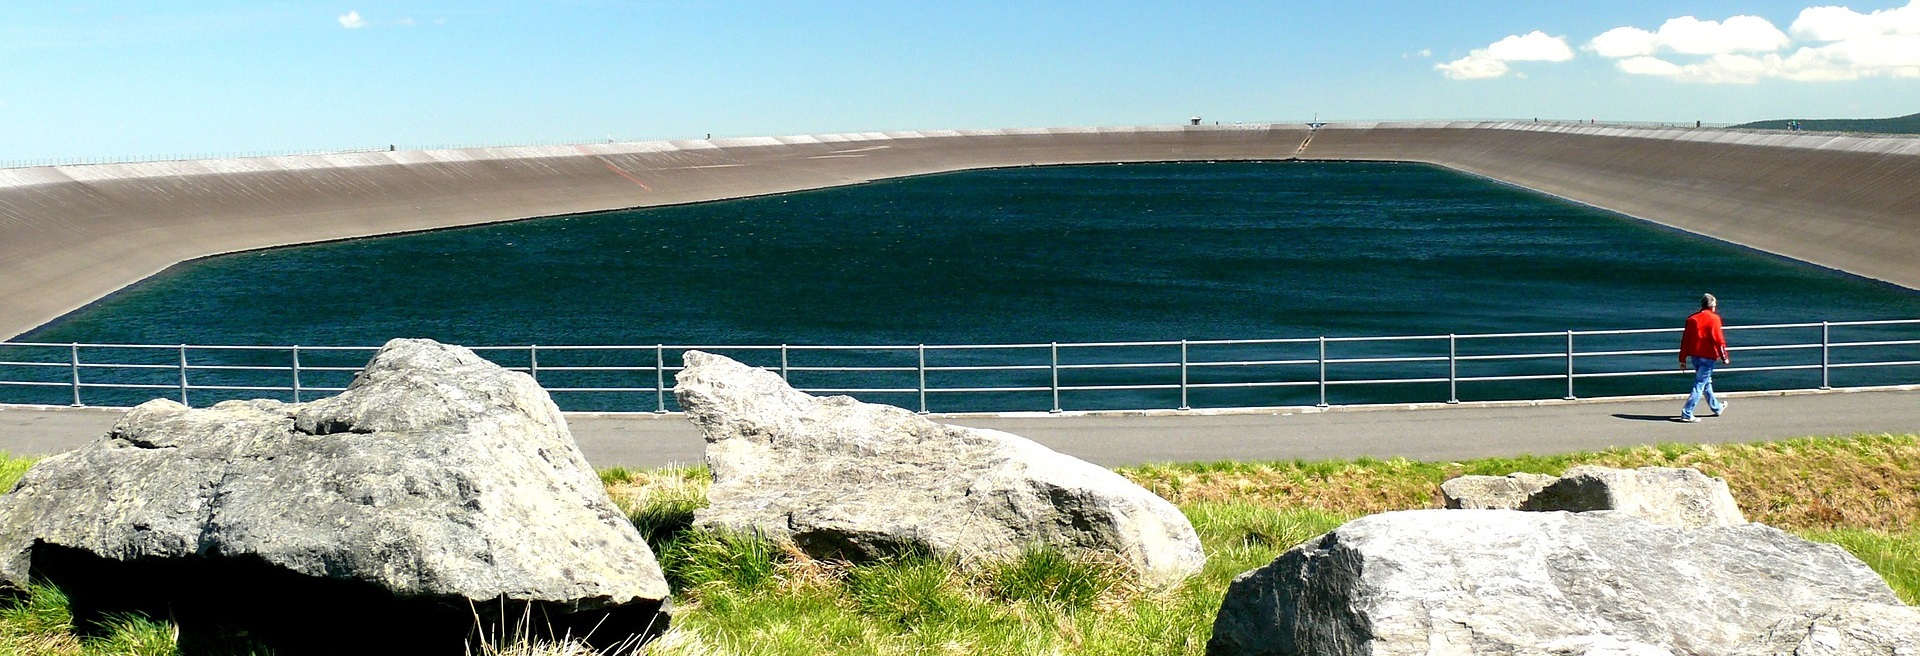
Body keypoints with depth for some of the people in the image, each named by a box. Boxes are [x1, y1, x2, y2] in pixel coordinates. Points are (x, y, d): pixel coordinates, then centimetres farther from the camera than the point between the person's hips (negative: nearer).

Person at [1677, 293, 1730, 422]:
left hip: (1694, 356, 7)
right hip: (1708, 356, -7)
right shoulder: (1713, 318, -10)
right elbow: (1718, 339, -13)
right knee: (1700, 385, -5)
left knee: (1706, 382, 22)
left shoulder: (1692, 318, 7)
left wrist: (1683, 359, 11)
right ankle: (1687, 413, -10)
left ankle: (1717, 408, 39)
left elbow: (1685, 339, 7)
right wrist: (1724, 357, -4)